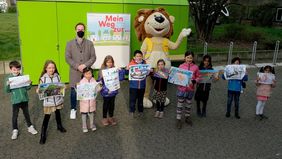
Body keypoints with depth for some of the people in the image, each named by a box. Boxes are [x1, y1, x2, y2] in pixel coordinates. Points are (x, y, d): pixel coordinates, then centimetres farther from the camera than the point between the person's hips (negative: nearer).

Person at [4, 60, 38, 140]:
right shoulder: (8, 78, -7)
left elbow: (27, 88, 2)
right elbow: (7, 91, -8)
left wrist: (29, 84, -18)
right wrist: (8, 85, -26)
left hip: (24, 99, 2)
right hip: (15, 100, -1)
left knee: (26, 113, 17)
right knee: (15, 115, 9)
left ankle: (30, 127, 33)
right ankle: (15, 130, 25)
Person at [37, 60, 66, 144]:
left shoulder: (57, 76, -3)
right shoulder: (43, 78, -12)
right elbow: (40, 89, -7)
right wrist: (38, 91, -28)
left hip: (58, 99, 3)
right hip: (48, 100, -3)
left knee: (58, 113, 23)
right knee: (47, 117, 1)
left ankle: (59, 126, 48)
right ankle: (43, 135, 12)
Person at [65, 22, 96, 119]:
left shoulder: (89, 43, 7)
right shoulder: (70, 44, 6)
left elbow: (93, 57, 1)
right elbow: (68, 58, -1)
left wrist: (85, 65, -14)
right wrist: (77, 66, -13)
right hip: (75, 72, 0)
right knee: (73, 92, 4)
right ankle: (73, 109, 22)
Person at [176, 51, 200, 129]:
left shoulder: (195, 67, -3)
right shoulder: (181, 66, -6)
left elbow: (198, 77, 3)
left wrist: (194, 81, -15)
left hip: (190, 89, 2)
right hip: (181, 88, -2)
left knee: (188, 104, 18)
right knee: (180, 105, 4)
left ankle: (187, 117, 36)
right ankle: (178, 119, 14)